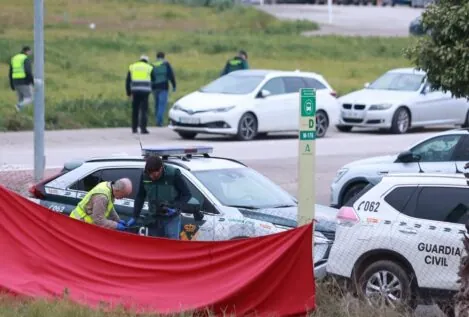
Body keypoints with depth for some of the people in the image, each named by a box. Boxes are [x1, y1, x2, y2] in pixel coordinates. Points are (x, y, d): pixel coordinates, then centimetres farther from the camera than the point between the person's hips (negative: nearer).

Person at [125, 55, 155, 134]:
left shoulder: (132, 67, 13)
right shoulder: (149, 68, 7)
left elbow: (127, 81, 11)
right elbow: (153, 80, 14)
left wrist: (129, 93, 15)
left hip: (135, 91, 2)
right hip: (145, 91, -2)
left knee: (135, 110, 13)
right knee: (144, 110, -3)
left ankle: (134, 128, 18)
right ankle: (143, 128, -12)